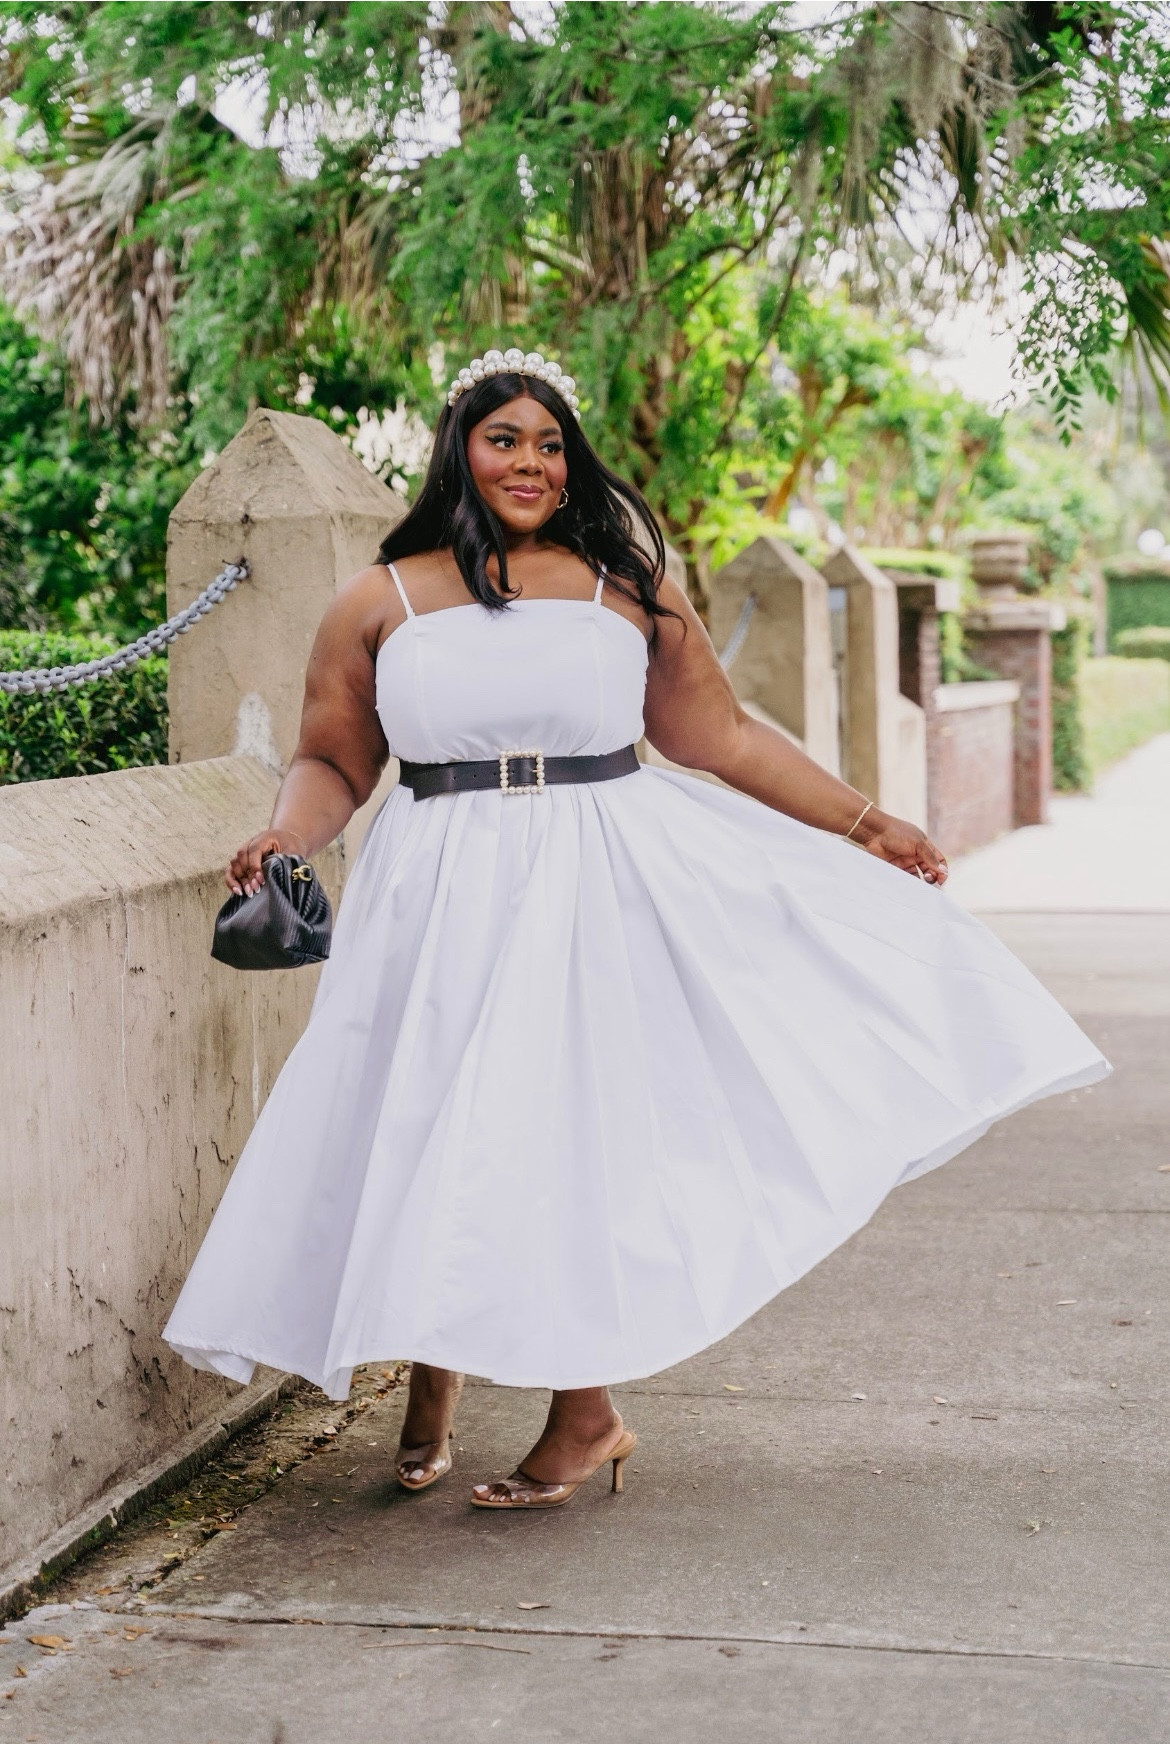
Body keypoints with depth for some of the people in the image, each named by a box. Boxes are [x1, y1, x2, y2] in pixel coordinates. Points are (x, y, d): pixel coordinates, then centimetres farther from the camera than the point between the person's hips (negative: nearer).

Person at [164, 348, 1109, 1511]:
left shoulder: (624, 588, 6)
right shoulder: (379, 605, 5)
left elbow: (720, 737, 10)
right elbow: (332, 764, 9)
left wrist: (861, 824, 9)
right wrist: (286, 838, -12)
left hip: (602, 896, 0)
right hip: (445, 910, 1)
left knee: (577, 1139, -1)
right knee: (428, 1140, 2)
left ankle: (585, 1413, 12)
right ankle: (431, 1378, 26)